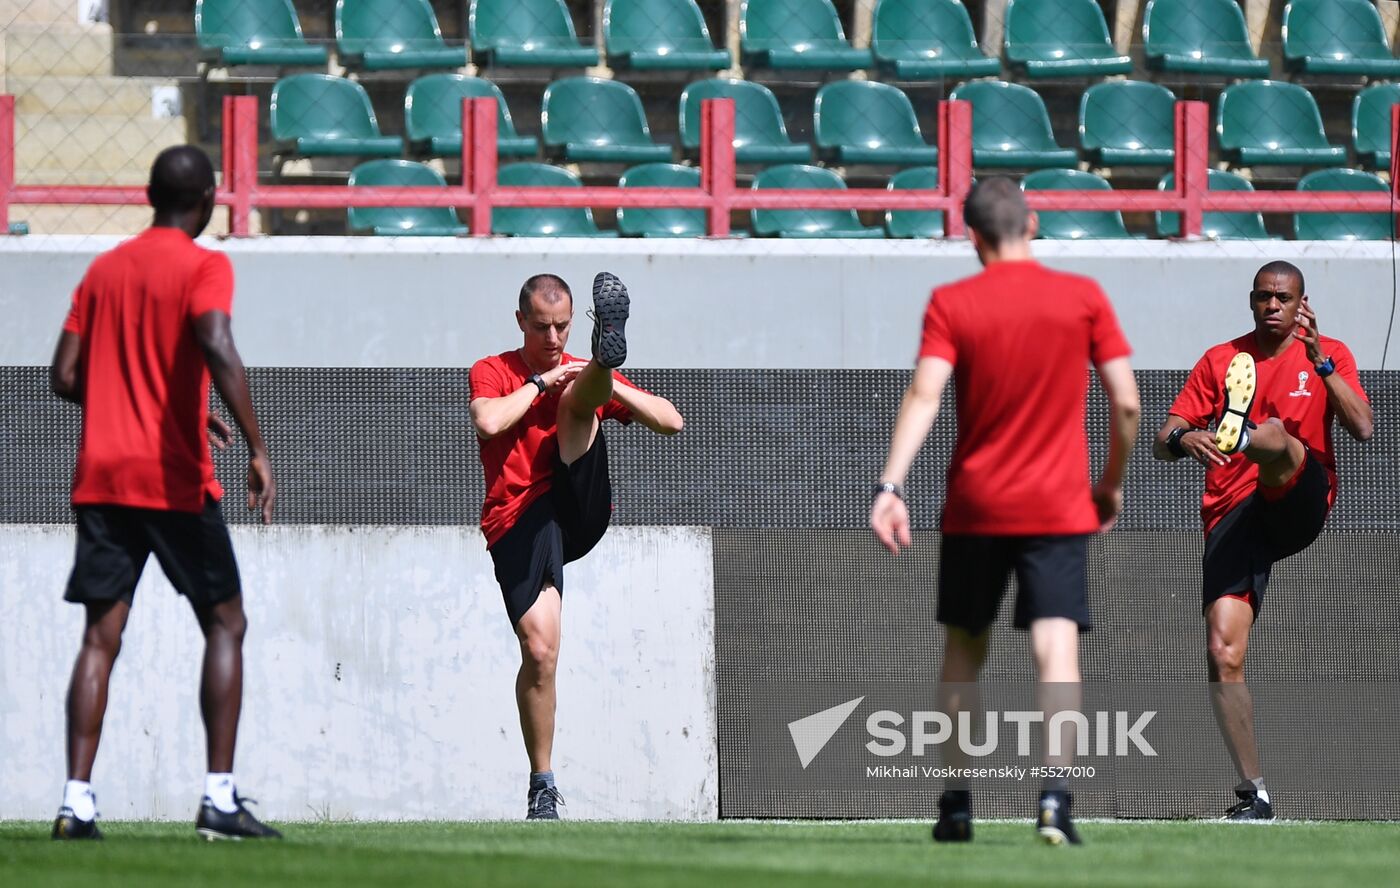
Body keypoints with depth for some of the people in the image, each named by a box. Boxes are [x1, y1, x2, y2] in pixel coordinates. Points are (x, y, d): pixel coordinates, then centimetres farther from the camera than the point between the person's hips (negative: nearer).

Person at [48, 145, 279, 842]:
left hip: (101, 478, 5)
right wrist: (256, 449, -25)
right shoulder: (203, 267, -4)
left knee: (101, 637, 3)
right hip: (174, 482, -5)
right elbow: (216, 346, -23)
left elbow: (66, 376, 11)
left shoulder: (103, 269, 13)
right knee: (225, 623, 7)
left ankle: (77, 799, -9)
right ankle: (220, 798, -1)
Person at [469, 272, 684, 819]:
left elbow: (671, 422, 10)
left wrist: (610, 383, -3)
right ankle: (542, 785, -2)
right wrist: (539, 382, -6)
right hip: (519, 522, -2)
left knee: (577, 401, -17)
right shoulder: (493, 373, 9)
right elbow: (488, 423, -15)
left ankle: (609, 346, -54)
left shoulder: (578, 373, 17)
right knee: (539, 650, -14)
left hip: (581, 510, 2)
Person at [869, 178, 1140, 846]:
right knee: (1056, 647, -8)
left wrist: (891, 486, -21)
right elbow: (1126, 403, 0)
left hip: (975, 507, 1)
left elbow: (925, 395, -15)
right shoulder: (1084, 297, 0)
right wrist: (1112, 484, 14)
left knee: (963, 649, 15)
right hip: (1060, 508, -1)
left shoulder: (951, 304, -2)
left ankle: (956, 802, 18)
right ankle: (1054, 797, -25)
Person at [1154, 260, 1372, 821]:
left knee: (1275, 436, -33)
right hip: (1231, 517, 1)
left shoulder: (1328, 355, 11)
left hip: (1300, 502, -1)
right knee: (1223, 655, -12)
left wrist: (1319, 360, -14)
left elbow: (1362, 428, -5)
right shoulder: (1220, 361, 13)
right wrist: (1182, 440, -17)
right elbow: (1162, 444, 8)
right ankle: (1253, 795, -7)